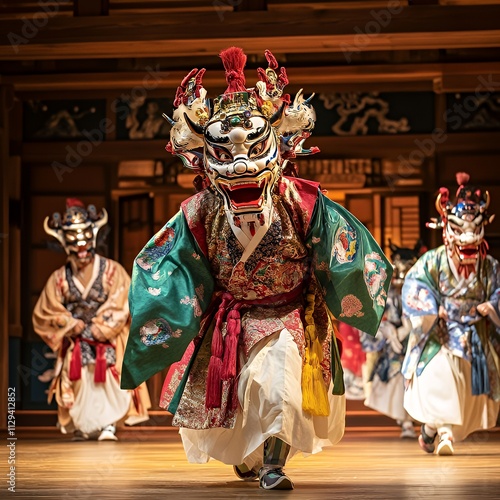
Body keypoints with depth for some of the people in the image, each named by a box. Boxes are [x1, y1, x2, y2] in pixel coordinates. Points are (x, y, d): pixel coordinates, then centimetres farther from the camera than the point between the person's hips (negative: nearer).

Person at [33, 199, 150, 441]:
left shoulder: (112, 271, -3)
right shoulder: (59, 278, 3)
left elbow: (120, 307, -9)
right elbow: (46, 313, 3)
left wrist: (97, 329, -15)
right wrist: (73, 326, -10)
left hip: (108, 342, -2)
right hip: (75, 345, 2)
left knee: (108, 381, -16)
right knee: (78, 383, -8)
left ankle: (108, 425, -12)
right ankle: (81, 426, 5)